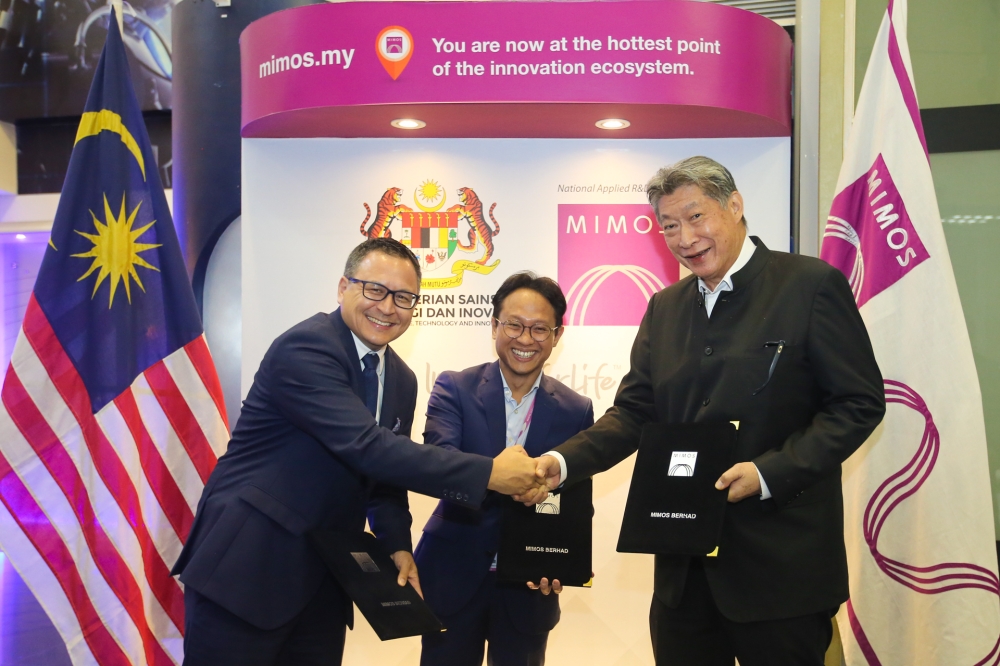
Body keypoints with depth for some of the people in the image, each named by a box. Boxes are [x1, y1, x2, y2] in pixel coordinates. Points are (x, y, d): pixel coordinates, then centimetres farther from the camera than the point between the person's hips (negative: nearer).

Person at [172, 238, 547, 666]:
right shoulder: (304, 348, -18)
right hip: (245, 568, -7)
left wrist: (398, 546, 0)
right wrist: (488, 473, -27)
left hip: (323, 579, 8)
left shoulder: (401, 381, 9)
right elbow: (367, 447, -28)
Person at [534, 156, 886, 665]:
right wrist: (565, 461, -9)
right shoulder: (665, 308, 12)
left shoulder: (812, 285, -6)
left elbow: (859, 403, -9)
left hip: (781, 563, -5)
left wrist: (769, 473, -20)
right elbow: (634, 411, 9)